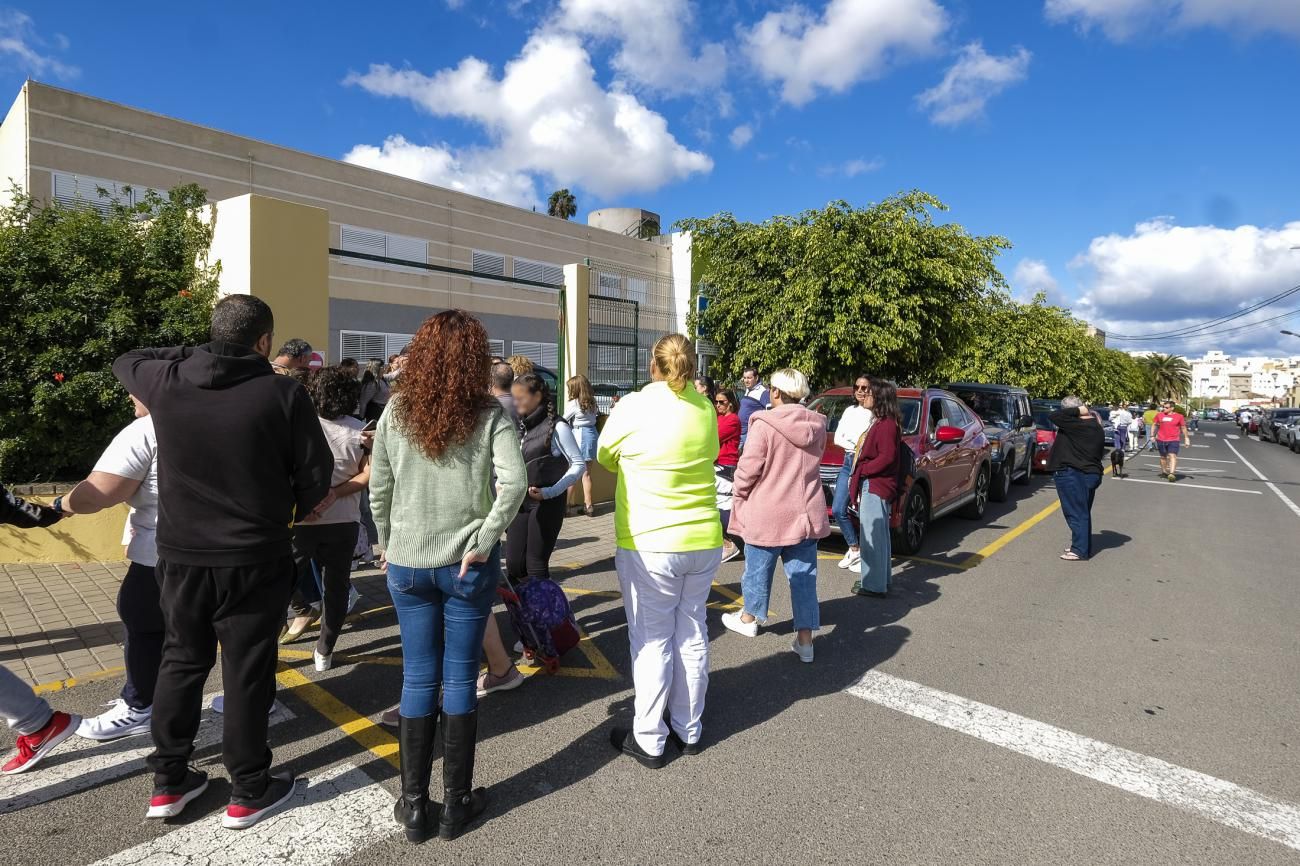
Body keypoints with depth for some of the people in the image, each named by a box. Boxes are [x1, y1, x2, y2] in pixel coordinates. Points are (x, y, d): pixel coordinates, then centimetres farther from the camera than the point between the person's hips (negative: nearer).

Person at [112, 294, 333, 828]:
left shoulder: (167, 380, -4)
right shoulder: (282, 393, -14)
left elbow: (125, 361, 21)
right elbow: (317, 472, -9)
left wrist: (188, 354, 21)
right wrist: (293, 511, 10)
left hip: (180, 554, 4)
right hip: (254, 558, -4)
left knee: (181, 660, 21)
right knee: (247, 670, 7)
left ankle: (168, 782, 32)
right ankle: (249, 793, 21)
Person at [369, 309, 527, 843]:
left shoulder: (396, 412, -2)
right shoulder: (489, 414, -9)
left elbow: (378, 490, 2)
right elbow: (513, 482, -23)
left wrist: (386, 545, 15)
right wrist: (483, 541, -13)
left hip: (407, 564, 2)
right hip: (467, 564, -2)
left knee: (418, 679, 14)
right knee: (460, 678, 11)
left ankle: (414, 806, 25)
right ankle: (456, 804, 24)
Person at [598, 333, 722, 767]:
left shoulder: (633, 407, -12)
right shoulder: (705, 408, 1)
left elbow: (605, 457, 3)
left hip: (649, 544, -5)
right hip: (704, 540, 5)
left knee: (652, 641, 6)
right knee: (692, 634, 15)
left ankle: (649, 741, 19)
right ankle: (689, 730, 30)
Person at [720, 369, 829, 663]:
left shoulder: (764, 425, -17)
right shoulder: (817, 426, 2)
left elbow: (748, 469, -14)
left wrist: (740, 494, 2)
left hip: (767, 513, -4)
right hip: (806, 513, 5)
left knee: (759, 569, 15)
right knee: (803, 575, 8)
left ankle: (749, 618, 36)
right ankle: (805, 640, 10)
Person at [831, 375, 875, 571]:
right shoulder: (850, 411, 13)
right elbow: (837, 438, 7)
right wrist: (855, 448, -6)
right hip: (848, 463, 7)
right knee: (837, 510, 5)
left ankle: (865, 554, 11)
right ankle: (854, 549, 22)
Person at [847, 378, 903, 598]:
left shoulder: (886, 424, -15)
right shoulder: (882, 422, 16)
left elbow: (887, 457, -21)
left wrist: (861, 470, -14)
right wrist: (860, 471, 9)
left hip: (875, 488, -11)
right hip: (875, 486, 11)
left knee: (873, 536, -5)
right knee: (880, 535, 17)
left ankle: (874, 585, 1)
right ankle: (881, 579, 28)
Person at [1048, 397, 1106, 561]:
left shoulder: (1077, 425, -20)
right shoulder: (1097, 427, 10)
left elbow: (1053, 416, -21)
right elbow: (1099, 453, 19)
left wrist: (1077, 411, -13)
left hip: (1072, 475, -9)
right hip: (1092, 474, 9)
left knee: (1076, 513, -3)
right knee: (1083, 512, 17)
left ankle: (1079, 550, 1)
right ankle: (1083, 547, 27)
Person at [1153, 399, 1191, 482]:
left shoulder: (1179, 416, 0)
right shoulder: (1159, 415, 5)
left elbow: (1183, 428, 8)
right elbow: (1155, 425, 15)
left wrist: (1186, 438, 8)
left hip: (1173, 440, -3)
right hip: (1161, 440, 3)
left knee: (1172, 456, -15)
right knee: (1163, 457, 13)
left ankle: (1172, 473, -23)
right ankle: (1164, 471, 29)